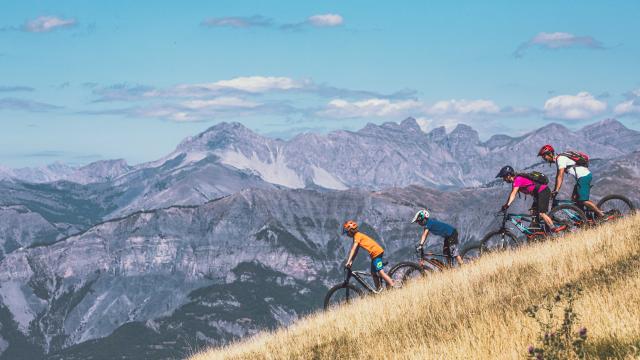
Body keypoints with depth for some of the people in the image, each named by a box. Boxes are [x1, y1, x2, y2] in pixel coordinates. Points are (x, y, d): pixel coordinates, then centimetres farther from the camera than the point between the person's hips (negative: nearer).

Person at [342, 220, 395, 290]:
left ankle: (393, 288, -18)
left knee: (380, 272, -16)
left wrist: (348, 262, -21)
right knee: (373, 273, 13)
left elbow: (353, 250, -19)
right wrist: (351, 262, 12)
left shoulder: (357, 236, -11)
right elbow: (355, 251, 19)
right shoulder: (357, 236, 18)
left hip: (376, 252, -10)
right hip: (375, 253, 10)